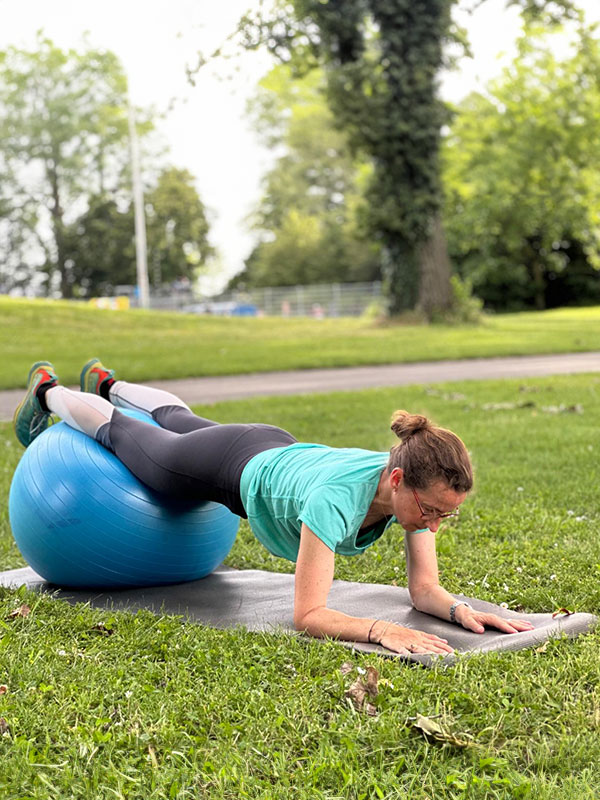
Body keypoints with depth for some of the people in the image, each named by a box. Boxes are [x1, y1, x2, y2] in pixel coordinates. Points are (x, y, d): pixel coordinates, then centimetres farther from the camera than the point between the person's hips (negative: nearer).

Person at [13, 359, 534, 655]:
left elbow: (424, 590, -23)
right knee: (119, 432, 25)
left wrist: (462, 610, -42)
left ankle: (107, 384, 67)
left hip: (278, 455, 5)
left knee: (179, 421, 36)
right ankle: (48, 392, 56)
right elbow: (308, 615, -47)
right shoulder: (336, 499, -48)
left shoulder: (422, 485, -30)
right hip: (236, 470, -5)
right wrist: (381, 630, -60)